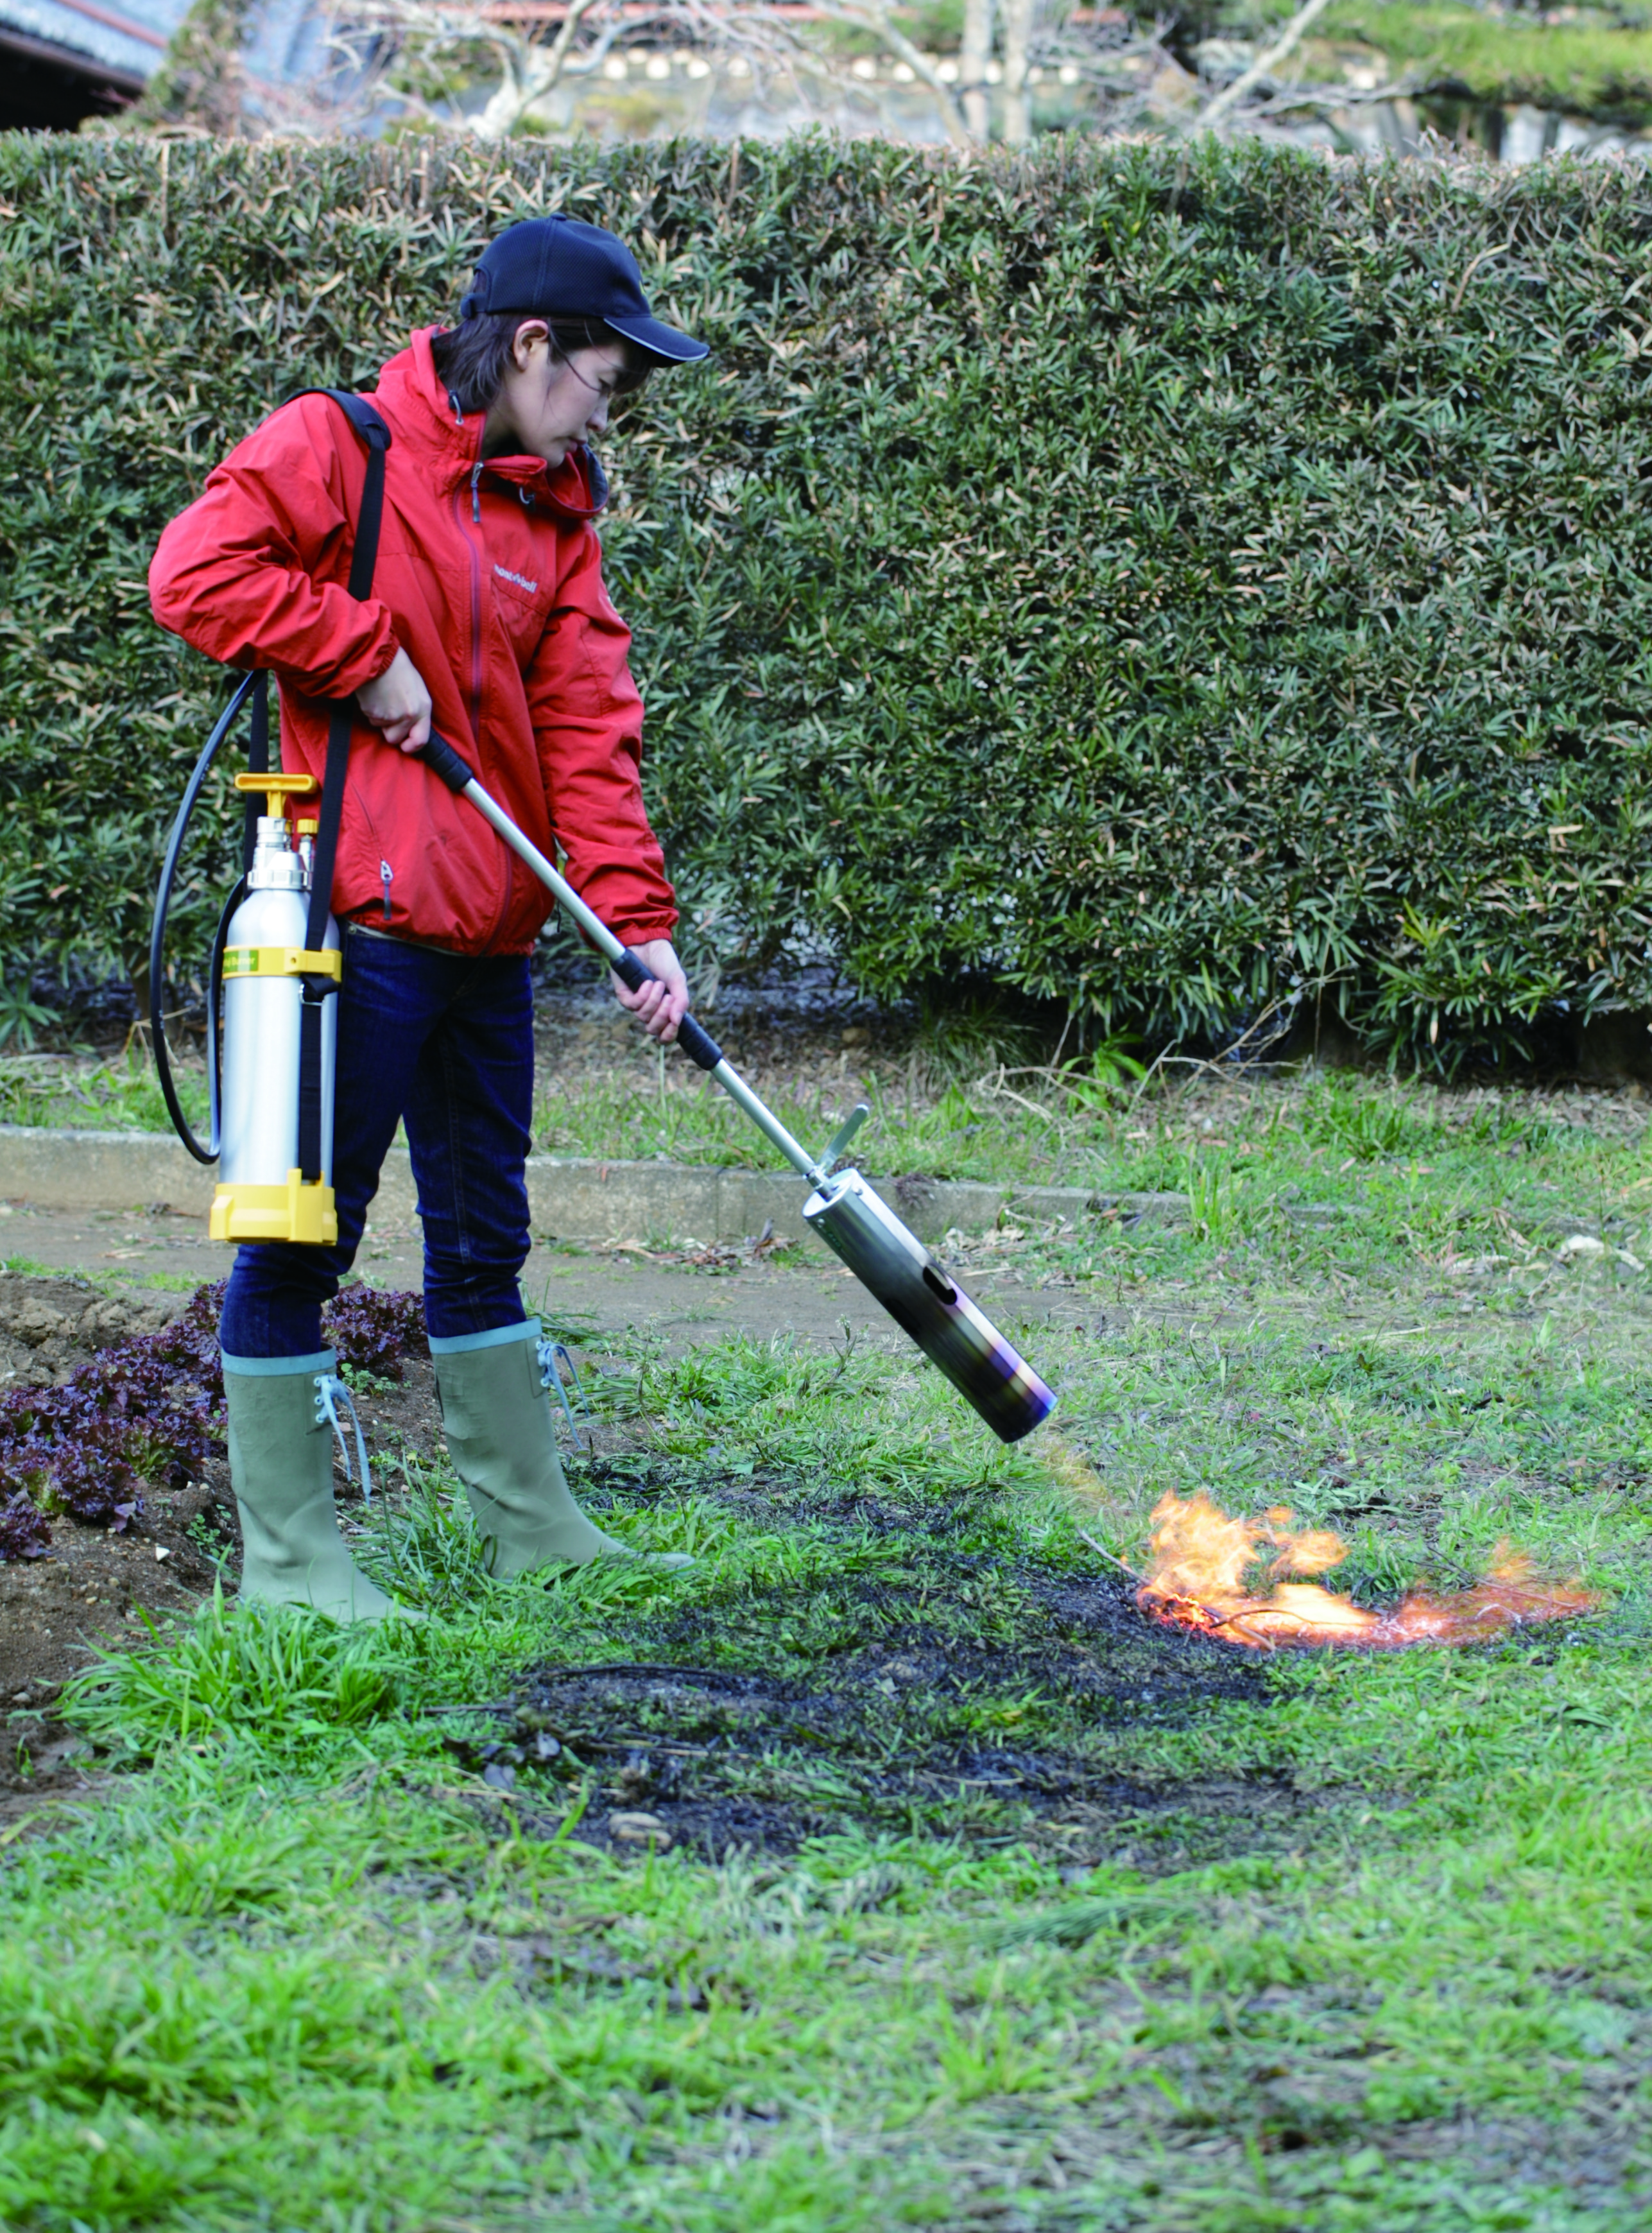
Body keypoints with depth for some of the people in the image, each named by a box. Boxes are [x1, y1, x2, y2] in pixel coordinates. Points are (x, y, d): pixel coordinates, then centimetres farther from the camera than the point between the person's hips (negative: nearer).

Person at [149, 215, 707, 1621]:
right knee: (304, 1228, -2)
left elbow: (587, 732, 9)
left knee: (484, 1233, 16)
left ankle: (531, 1525, 26)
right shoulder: (338, 446, -6)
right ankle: (288, 1555, 6)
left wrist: (640, 919, -2)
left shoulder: (557, 515, 14)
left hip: (489, 936, 8)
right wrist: (372, 656, -15)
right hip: (358, 920, -8)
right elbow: (198, 572, -18)